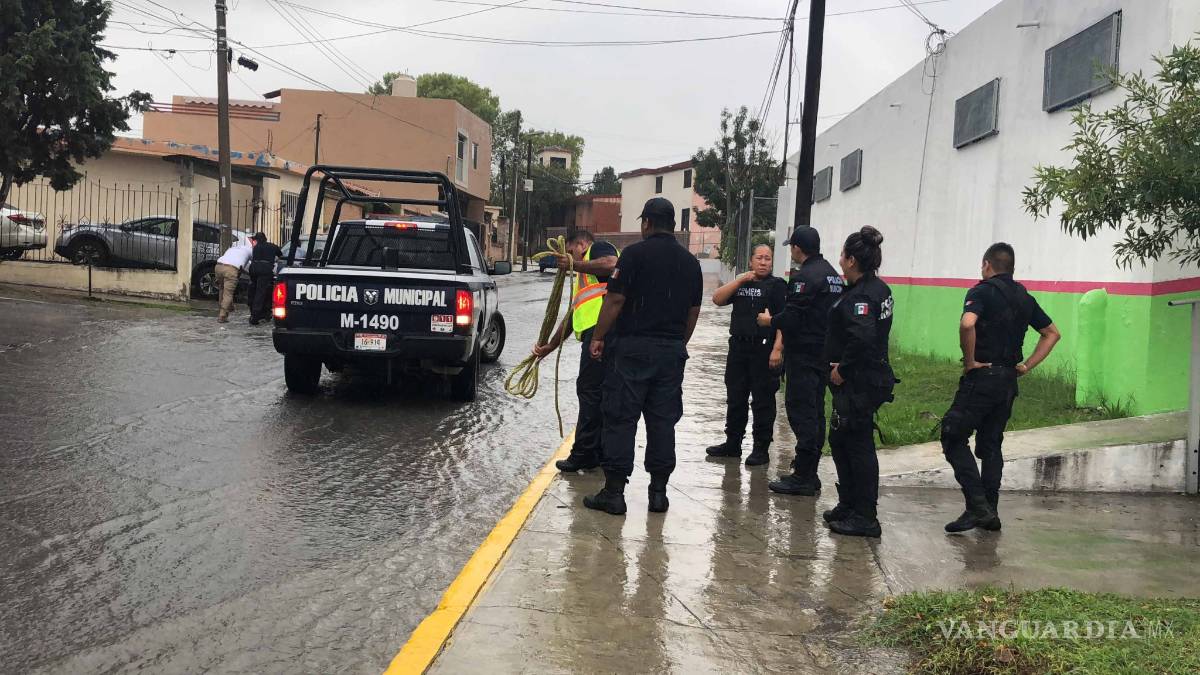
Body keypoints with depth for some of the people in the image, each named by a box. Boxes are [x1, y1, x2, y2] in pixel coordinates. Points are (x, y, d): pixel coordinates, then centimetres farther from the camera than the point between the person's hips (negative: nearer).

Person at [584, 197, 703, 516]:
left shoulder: (635, 254, -8)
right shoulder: (690, 262, 10)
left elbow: (615, 300, -12)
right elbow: (693, 310, 15)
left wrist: (598, 337, -4)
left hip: (633, 346, -5)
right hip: (672, 351, 5)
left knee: (621, 418, 0)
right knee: (663, 421, 10)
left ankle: (614, 492, 1)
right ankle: (659, 490, 14)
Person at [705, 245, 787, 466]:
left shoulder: (777, 285, -1)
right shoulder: (741, 284, 16)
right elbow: (717, 299, 2)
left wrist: (777, 349, -19)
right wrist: (740, 279, -5)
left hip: (764, 348, -5)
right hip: (738, 347, 6)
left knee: (763, 401, -1)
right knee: (735, 399, 12)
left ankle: (762, 448, 6)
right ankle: (733, 443, 22)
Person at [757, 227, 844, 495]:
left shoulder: (804, 277, -15)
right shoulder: (833, 274, 15)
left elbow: (792, 319, -20)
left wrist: (770, 320, -1)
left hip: (804, 354, -9)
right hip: (825, 352, 9)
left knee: (801, 411, -6)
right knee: (815, 411, 13)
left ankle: (802, 477, -4)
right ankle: (810, 473, 20)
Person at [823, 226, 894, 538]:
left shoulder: (860, 296, -19)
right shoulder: (879, 289, 12)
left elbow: (861, 338, -32)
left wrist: (843, 369, -19)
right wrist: (842, 366, 11)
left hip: (859, 383, -10)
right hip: (871, 376, 10)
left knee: (859, 446, -2)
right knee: (840, 441, 19)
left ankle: (864, 518, 6)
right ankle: (849, 504, 30)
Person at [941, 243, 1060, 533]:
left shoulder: (982, 291, -8)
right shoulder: (1024, 297, 14)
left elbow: (967, 324, -28)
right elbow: (1052, 333, 23)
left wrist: (969, 361, -16)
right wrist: (1028, 365, 15)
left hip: (981, 377, -7)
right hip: (1009, 380, 7)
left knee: (953, 438, -3)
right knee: (991, 445, 14)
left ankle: (977, 506, -11)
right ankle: (990, 512, 14)